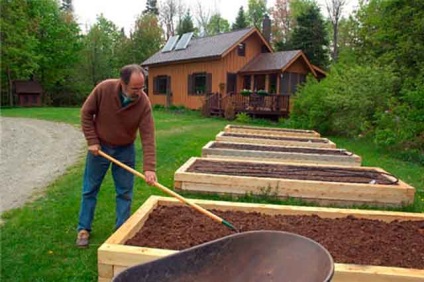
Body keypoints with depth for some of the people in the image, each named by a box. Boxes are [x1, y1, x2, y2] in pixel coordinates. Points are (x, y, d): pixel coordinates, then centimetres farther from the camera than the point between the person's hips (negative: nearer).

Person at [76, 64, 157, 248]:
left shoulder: (144, 103, -23)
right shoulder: (103, 88, -24)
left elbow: (148, 137, -24)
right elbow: (86, 113, -10)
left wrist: (149, 168, -31)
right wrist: (92, 141, -13)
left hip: (125, 150, 0)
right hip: (99, 146, 0)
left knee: (125, 192, 6)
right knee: (90, 189, 9)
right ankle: (83, 229, 25)